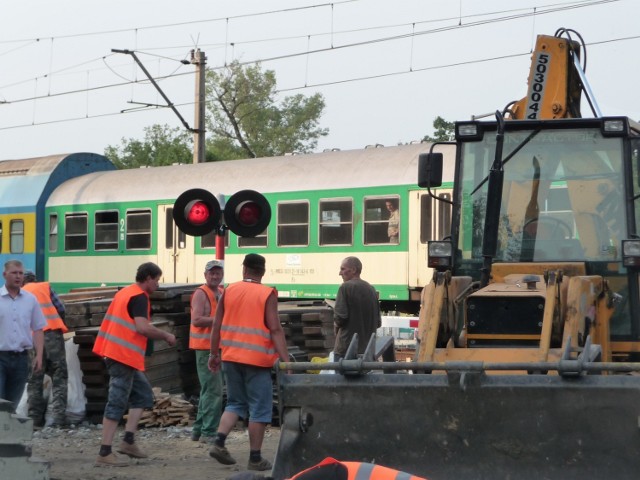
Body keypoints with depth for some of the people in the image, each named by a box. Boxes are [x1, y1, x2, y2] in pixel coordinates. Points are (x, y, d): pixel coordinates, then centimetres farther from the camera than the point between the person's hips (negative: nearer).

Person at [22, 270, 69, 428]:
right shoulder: (45, 286, 15)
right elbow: (61, 308, 10)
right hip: (53, 332, -1)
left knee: (35, 379, 9)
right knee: (59, 376, 0)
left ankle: (36, 418, 7)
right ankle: (59, 417, -11)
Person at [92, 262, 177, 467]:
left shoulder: (125, 292, 17)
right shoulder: (140, 297, -13)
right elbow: (143, 327, -23)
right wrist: (166, 336, -9)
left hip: (116, 352, 10)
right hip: (125, 356, -10)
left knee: (143, 396, 16)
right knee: (117, 404, -9)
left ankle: (128, 441, 9)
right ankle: (105, 453, -9)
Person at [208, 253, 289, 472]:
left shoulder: (229, 291, 5)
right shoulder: (267, 294, -7)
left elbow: (217, 325, 7)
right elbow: (275, 329, -13)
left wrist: (214, 354, 17)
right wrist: (285, 360, -13)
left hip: (231, 357, 5)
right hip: (257, 359, -5)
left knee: (235, 403, 19)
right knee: (259, 409, 4)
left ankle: (218, 442, 2)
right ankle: (255, 458, 5)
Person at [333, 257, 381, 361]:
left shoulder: (346, 287, -9)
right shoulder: (371, 289, 12)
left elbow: (340, 316, -16)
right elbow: (378, 322, 14)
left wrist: (336, 323, 4)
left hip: (346, 348, -7)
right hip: (367, 348, 7)